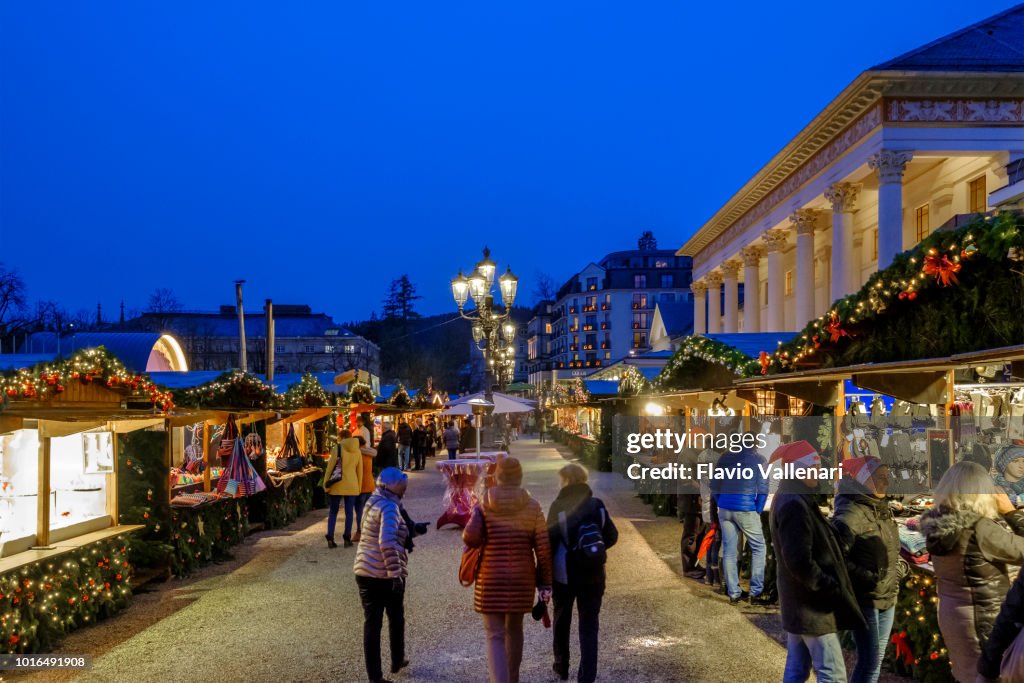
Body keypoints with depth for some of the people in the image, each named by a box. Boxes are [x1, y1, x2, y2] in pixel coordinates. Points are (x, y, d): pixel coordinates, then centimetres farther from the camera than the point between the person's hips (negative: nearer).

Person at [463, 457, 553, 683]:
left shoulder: (484, 505, -5)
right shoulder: (532, 507, -2)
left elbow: (470, 537, -16)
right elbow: (543, 548, -4)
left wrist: (486, 542, 7)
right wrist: (545, 583, 1)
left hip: (491, 579, -2)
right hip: (522, 578, 2)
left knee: (495, 636, 0)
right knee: (515, 629, 22)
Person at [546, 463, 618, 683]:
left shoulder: (558, 506, -11)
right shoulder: (597, 505, -1)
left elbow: (550, 541, -13)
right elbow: (611, 536, 3)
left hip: (564, 575, -2)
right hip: (592, 576, 2)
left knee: (562, 622, 19)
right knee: (589, 626, 5)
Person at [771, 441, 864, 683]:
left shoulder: (787, 501, 12)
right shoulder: (795, 506, -21)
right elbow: (800, 561, -26)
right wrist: (830, 588, -14)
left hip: (797, 604, 10)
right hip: (812, 606, -10)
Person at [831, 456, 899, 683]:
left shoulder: (882, 509, 9)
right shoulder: (851, 512, -19)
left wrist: (896, 572, 12)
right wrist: (865, 578, -22)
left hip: (887, 597, 9)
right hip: (865, 598, -9)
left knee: (876, 660, 16)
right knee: (870, 661, -4)